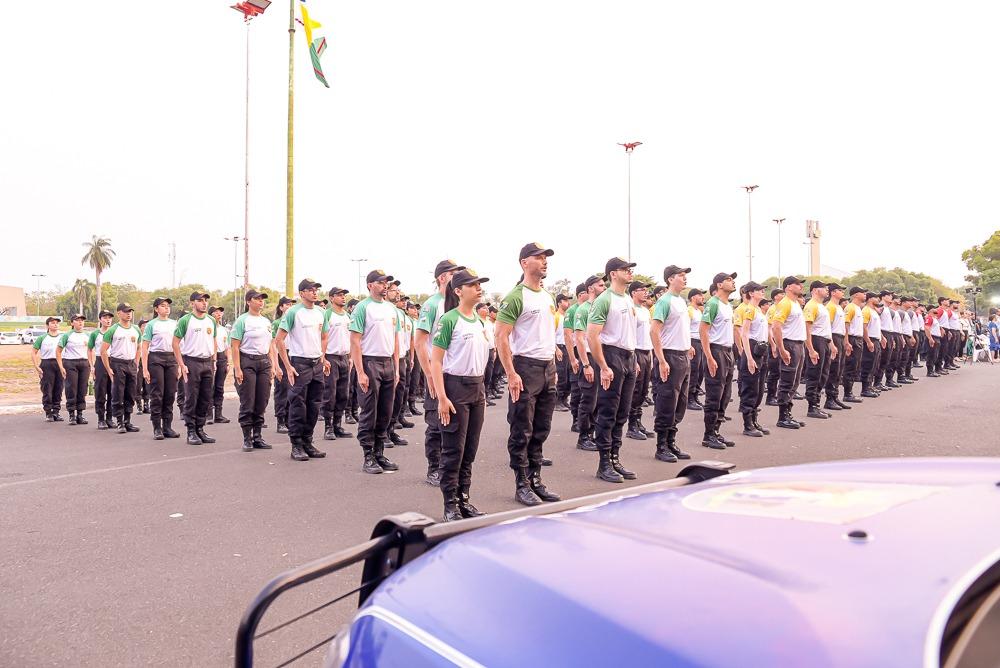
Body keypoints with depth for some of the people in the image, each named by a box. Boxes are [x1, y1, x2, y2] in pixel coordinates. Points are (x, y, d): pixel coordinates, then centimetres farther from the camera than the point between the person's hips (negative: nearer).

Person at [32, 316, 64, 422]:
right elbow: (34, 352, 4)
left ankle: (56, 412, 12)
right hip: (46, 364, -2)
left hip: (60, 364, 2)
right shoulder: (42, 338, 4)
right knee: (47, 390, -3)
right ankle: (48, 413, 5)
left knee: (58, 390, 4)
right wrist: (37, 367, -5)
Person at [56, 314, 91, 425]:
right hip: (70, 363, -4)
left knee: (82, 391, 4)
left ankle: (80, 414, 11)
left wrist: (91, 364, 6)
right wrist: (61, 367, -8)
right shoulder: (67, 335, 0)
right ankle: (72, 415, 3)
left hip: (84, 363, 4)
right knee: (71, 390, -3)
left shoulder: (87, 336, 12)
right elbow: (58, 351, -1)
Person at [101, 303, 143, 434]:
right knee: (118, 395, -3)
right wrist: (108, 369, -10)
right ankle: (119, 423, 4)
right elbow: (103, 350, -6)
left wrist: (136, 365, 10)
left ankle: (127, 422, 14)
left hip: (131, 364, 5)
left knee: (130, 396, 7)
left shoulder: (136, 330, 11)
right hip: (117, 364, -5)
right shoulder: (113, 330, -4)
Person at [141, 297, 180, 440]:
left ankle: (167, 427, 11)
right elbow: (144, 348, -1)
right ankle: (157, 428, 2)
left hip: (171, 359, 4)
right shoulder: (151, 324, 1)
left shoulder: (174, 324, 13)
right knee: (157, 394, -3)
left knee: (170, 394, 4)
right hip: (156, 358, -4)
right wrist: (145, 369, -8)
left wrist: (179, 365, 10)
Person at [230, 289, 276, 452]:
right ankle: (247, 439, 5)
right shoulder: (242, 320, -4)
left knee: (261, 403, 6)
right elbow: (234, 346, -9)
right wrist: (237, 368, -15)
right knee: (247, 403, -3)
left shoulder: (266, 321, 15)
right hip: (247, 361, -6)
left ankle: (257, 437, 14)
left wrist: (272, 365, 10)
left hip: (264, 361, 6)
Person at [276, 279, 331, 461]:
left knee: (314, 406, 9)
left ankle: (307, 442, 20)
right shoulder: (293, 312, -8)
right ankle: (296, 446, 7)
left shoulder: (321, 312, 10)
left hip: (317, 363, 6)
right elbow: (279, 340, -10)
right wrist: (288, 366, -14)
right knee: (298, 406, -2)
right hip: (299, 363, -6)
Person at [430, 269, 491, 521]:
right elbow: (435, 361, -12)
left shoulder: (479, 320, 12)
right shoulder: (448, 320, -10)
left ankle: (464, 499, 21)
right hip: (455, 386, -7)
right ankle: (450, 505, 9)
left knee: (470, 449, 11)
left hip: (477, 386, 7)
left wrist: (482, 391, 16)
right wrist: (442, 398, -18)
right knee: (453, 450, 0)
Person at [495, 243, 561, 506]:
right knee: (522, 431, 1)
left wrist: (553, 367, 16)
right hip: (526, 367, -8)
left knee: (541, 429, 13)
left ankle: (536, 480, 23)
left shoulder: (548, 297, 15)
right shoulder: (516, 297, -11)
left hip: (548, 368, 8)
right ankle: (522, 485, 11)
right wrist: (511, 374, -19)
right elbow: (501, 337, -15)